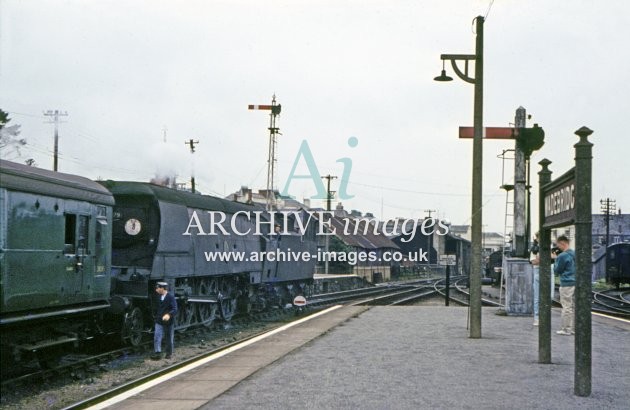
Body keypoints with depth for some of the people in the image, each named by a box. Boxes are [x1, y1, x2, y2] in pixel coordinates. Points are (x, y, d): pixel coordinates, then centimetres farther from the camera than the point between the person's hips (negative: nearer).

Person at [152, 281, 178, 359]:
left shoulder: (171, 297, -17)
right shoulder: (158, 297, 2)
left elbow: (175, 309, -26)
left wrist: (169, 315, -42)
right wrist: (155, 315, 22)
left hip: (168, 321, -4)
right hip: (159, 321, 4)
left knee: (169, 339, 10)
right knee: (157, 337, -8)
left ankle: (169, 353, 25)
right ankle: (157, 353, -8)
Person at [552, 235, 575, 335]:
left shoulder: (562, 256, -14)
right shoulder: (574, 254, 11)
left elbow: (557, 271, -7)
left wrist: (556, 260, 7)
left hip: (566, 284, -8)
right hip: (575, 282, 8)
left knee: (566, 307, -3)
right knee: (573, 306, 11)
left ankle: (566, 329, 1)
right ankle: (574, 328, 15)